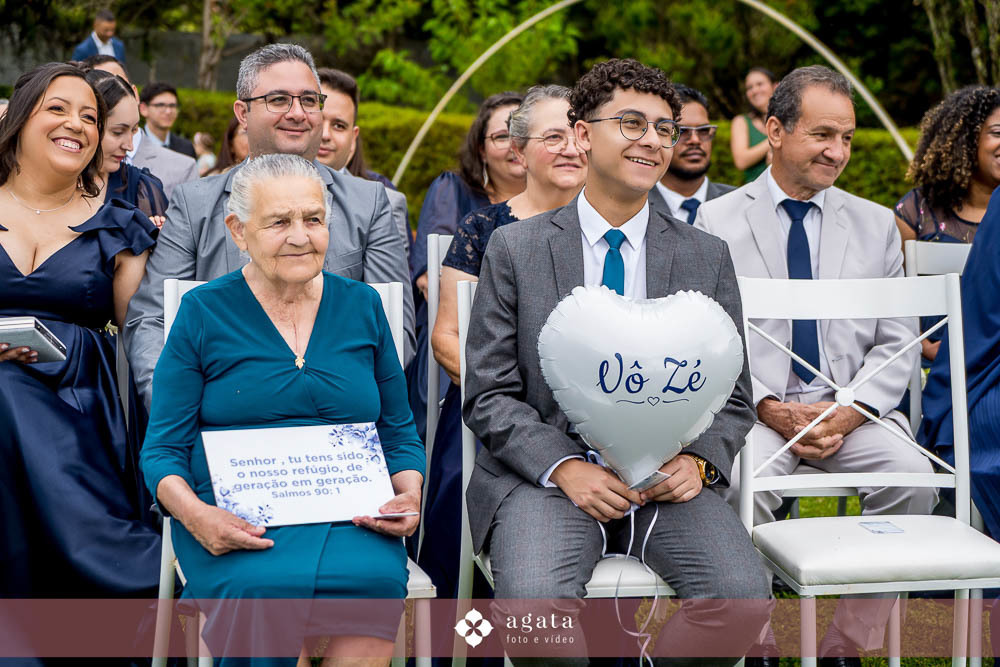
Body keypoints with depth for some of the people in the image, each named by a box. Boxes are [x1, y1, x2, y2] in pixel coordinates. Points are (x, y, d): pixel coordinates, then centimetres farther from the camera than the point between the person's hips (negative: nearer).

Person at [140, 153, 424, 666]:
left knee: (373, 581, -33)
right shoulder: (203, 312, 5)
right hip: (237, 521, -2)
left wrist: (409, 494, -3)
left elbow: (399, 432, 18)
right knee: (268, 585, -36)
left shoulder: (361, 306, 13)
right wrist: (194, 513, -16)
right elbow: (163, 448, 4)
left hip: (352, 517, 2)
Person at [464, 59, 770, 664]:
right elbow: (489, 395, 1)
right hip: (545, 474, -2)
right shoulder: (515, 249, 4)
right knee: (534, 601, -32)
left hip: (667, 477, 2)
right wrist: (563, 468, -15)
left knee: (744, 595, -25)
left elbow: (733, 397, 13)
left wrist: (698, 461, -9)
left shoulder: (707, 258, 11)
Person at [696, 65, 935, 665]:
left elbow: (898, 343, 9)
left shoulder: (876, 224, 15)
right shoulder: (716, 223, 7)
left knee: (915, 477, -27)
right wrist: (772, 410, -13)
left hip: (853, 409, 3)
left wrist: (847, 414, -9)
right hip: (752, 408, -2)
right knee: (746, 483, -34)